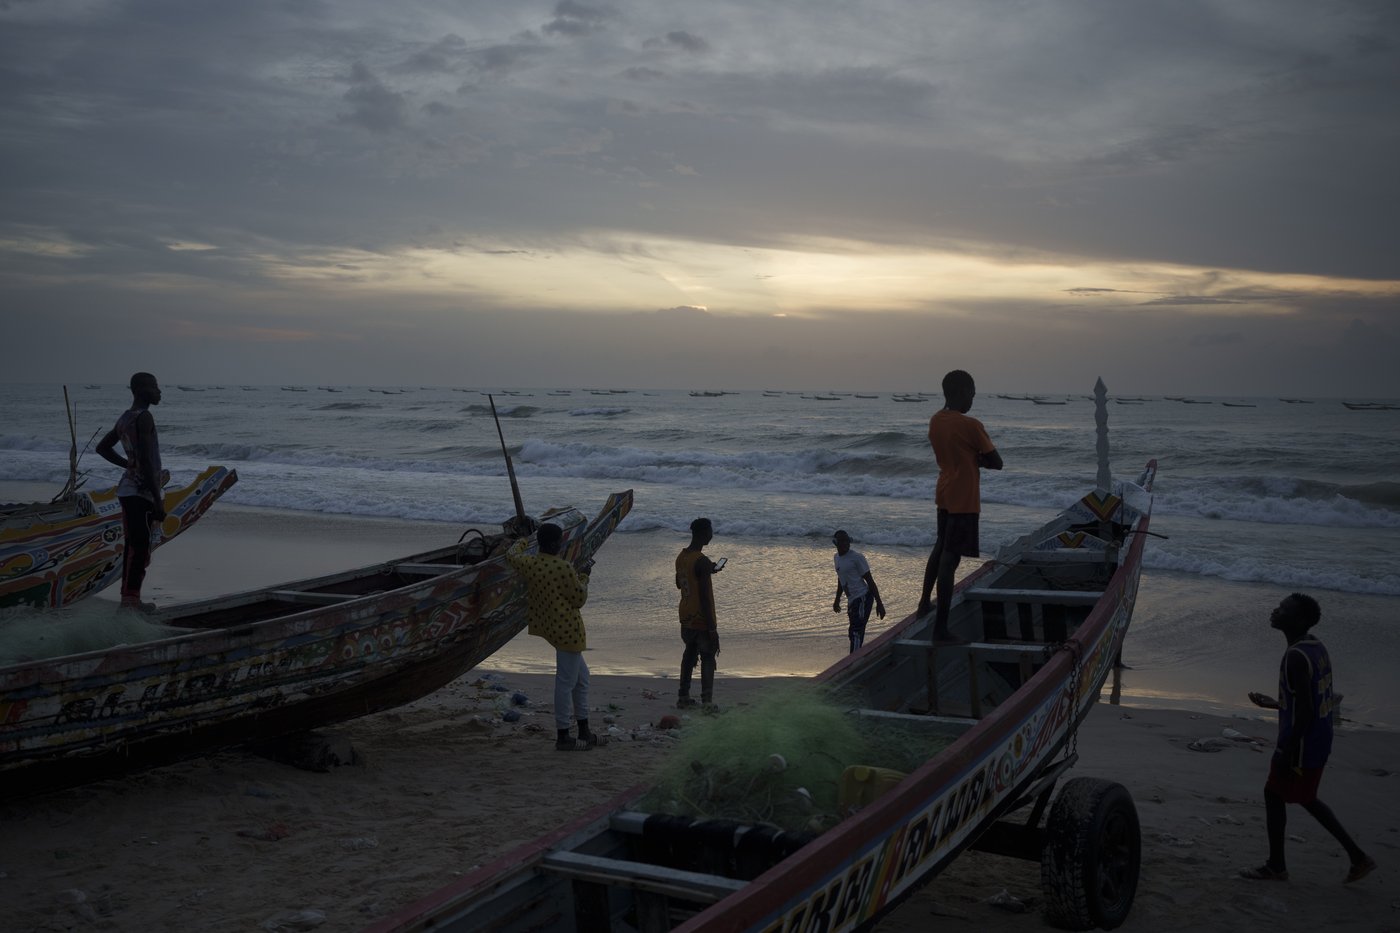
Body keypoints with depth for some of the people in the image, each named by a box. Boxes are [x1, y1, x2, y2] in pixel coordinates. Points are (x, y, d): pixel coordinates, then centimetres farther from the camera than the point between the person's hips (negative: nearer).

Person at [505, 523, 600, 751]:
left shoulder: (529, 563, 0)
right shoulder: (564, 568, -20)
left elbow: (511, 555, 22)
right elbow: (579, 600, -12)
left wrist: (523, 541, 40)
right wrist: (583, 577, 4)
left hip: (549, 627, 9)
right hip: (568, 629, -9)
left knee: (581, 675, 20)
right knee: (566, 681, -2)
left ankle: (584, 730, 25)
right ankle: (562, 737, 5)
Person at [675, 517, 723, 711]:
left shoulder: (681, 556, 4)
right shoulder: (702, 561, -22)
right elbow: (704, 596, -23)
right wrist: (712, 628, -19)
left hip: (686, 617, 8)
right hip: (702, 620, -8)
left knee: (689, 654, 18)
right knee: (708, 658, 2)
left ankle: (683, 698, 21)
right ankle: (707, 701, 0)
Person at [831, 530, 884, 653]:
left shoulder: (856, 557, -10)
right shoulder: (837, 558, 13)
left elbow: (870, 581, -9)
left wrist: (879, 603, -12)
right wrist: (837, 600, 32)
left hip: (863, 598, -8)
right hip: (852, 601, 8)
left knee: (856, 632, -16)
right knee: (853, 633, 12)